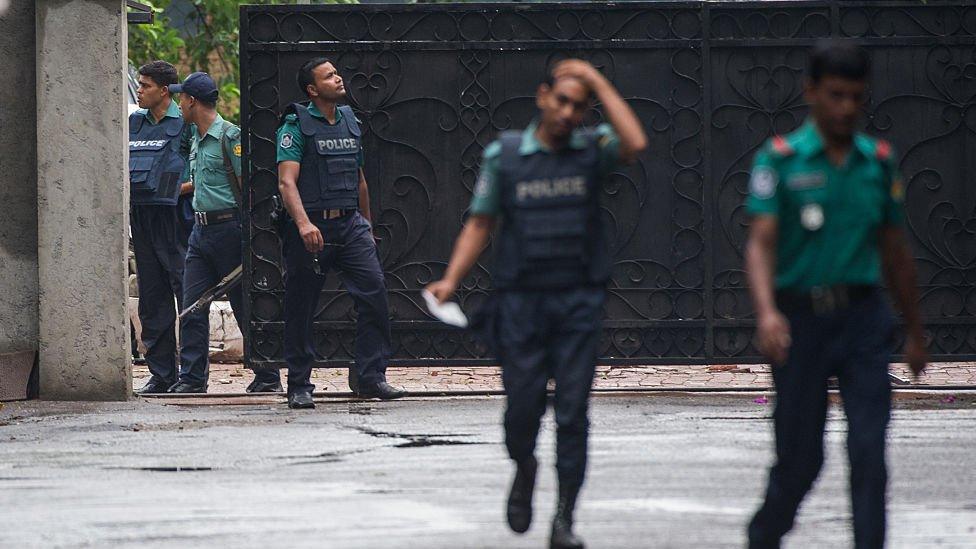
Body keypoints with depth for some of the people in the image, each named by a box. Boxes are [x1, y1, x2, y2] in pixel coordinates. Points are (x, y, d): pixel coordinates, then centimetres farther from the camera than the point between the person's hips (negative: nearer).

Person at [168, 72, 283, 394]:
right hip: (201, 229, 8)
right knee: (193, 307, 2)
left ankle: (268, 378, 5)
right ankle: (192, 377, 3)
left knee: (245, 306, -2)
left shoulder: (230, 137, -12)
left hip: (227, 228, -8)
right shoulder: (197, 139, 15)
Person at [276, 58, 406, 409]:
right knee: (301, 310, 1)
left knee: (374, 292, -9)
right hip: (312, 228, -5)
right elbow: (287, 182, -16)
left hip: (350, 224, 5)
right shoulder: (296, 126, -5)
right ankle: (299, 386, 11)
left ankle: (370, 378, -4)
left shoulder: (350, 122, 15)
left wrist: (367, 225, 28)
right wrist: (303, 223, -30)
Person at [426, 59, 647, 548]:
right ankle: (524, 468, 31)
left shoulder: (592, 149, 4)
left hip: (579, 302, 0)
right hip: (521, 301, 0)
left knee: (573, 412, -4)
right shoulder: (504, 154, 4)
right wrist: (451, 280, -3)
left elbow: (635, 144, -17)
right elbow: (480, 223, 8)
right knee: (523, 406, -2)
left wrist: (598, 83, -11)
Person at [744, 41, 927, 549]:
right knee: (800, 454, 6)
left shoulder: (878, 161, 9)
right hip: (801, 317, -2)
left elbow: (895, 253, 17)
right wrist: (766, 312, -29)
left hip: (863, 316, 2)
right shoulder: (779, 159, -3)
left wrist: (915, 331, 21)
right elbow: (761, 242, -12)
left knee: (869, 449, -9)